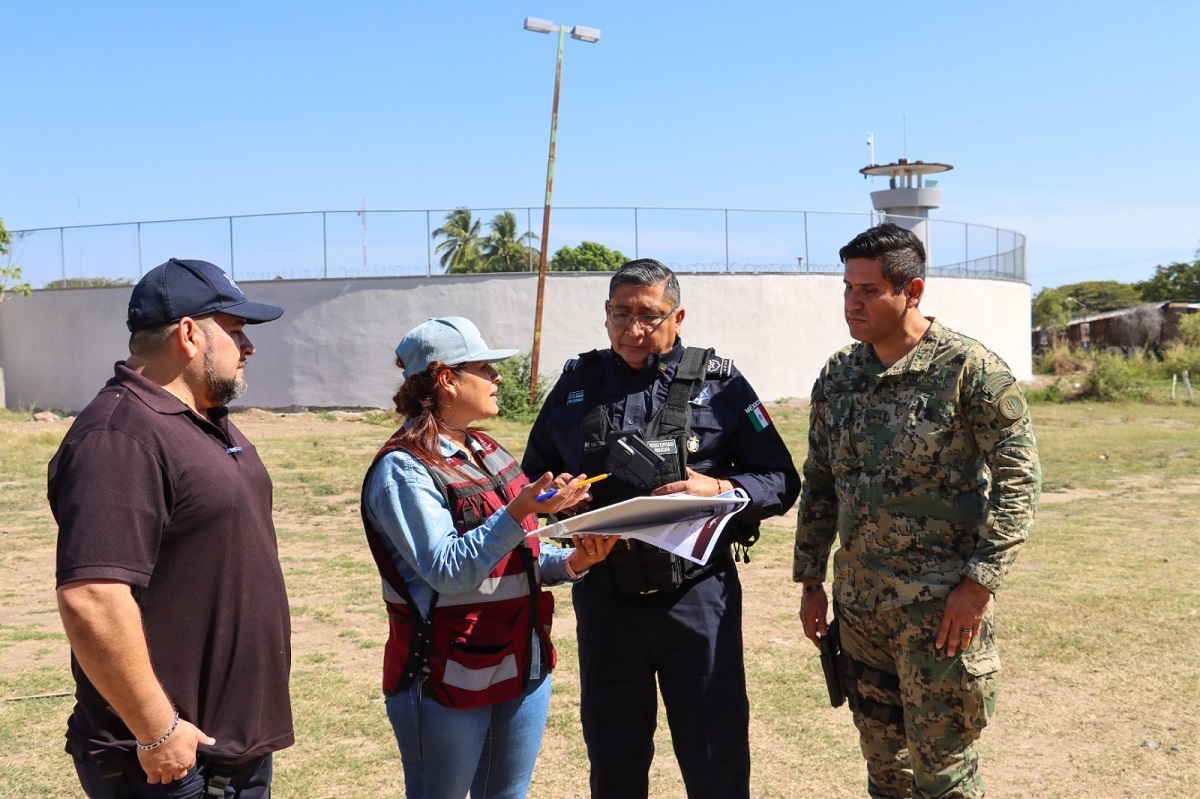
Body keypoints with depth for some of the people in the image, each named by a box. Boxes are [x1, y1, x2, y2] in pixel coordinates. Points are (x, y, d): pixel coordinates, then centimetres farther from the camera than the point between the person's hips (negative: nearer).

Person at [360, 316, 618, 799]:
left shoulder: (488, 453, 10)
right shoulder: (403, 469, -15)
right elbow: (447, 571, -23)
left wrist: (572, 562, -6)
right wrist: (520, 511, -33)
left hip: (523, 665, 7)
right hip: (448, 680, -7)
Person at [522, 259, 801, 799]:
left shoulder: (718, 382, 0)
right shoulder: (577, 383, 8)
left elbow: (781, 481, 1)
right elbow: (532, 476, 16)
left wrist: (719, 487, -17)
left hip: (696, 597, -2)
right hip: (604, 599, 3)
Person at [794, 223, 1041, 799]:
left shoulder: (969, 369, -10)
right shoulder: (838, 375, 8)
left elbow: (1018, 477, -11)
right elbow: (819, 483, 14)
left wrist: (980, 580, -16)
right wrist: (810, 580, 12)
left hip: (941, 601, -5)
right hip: (858, 600, 6)